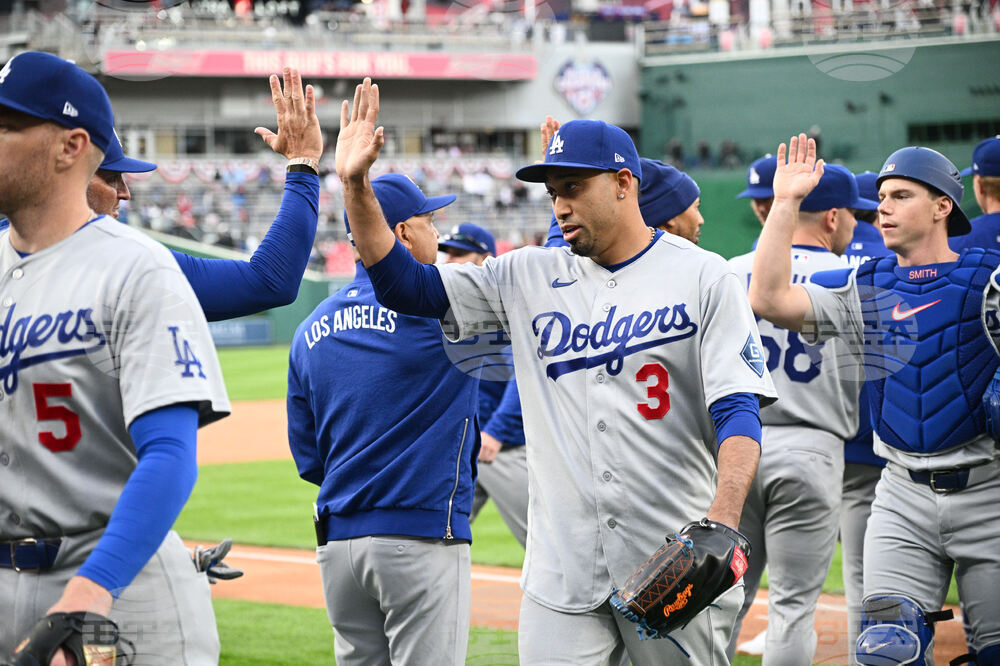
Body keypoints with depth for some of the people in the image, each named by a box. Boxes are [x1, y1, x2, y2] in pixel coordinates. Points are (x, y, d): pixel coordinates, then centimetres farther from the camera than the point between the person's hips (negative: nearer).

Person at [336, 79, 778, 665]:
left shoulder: (704, 278, -1)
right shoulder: (531, 278, 11)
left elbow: (738, 411, -8)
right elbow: (404, 284, 9)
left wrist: (723, 522, -24)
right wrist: (356, 186, -4)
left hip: (676, 569, -3)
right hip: (562, 572, 3)